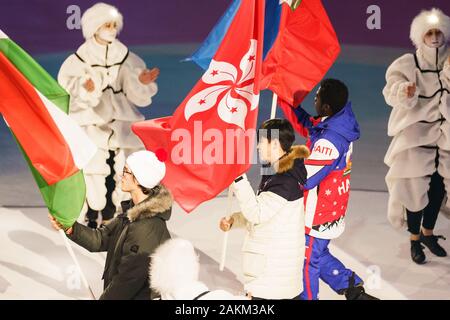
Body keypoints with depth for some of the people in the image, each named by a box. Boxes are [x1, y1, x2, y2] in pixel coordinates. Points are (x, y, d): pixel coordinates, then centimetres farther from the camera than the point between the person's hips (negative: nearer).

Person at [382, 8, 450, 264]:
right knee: (415, 191, -1)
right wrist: (405, 92, -45)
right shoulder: (408, 64, -9)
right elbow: (393, 92, -23)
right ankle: (415, 241, 14)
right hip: (416, 138, -4)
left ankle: (428, 233, 32)